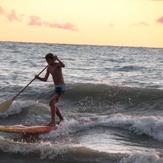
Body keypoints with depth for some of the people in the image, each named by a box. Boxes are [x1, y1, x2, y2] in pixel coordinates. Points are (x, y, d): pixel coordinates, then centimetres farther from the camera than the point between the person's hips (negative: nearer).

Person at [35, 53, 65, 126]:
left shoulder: (57, 64, -10)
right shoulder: (49, 67, 11)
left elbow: (63, 65, -34)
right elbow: (45, 79, 13)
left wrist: (57, 59, -42)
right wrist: (38, 78, -3)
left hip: (61, 86, -10)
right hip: (56, 87, 10)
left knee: (52, 102, -23)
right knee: (53, 104, 18)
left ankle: (53, 121, -28)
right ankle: (62, 119, 31)